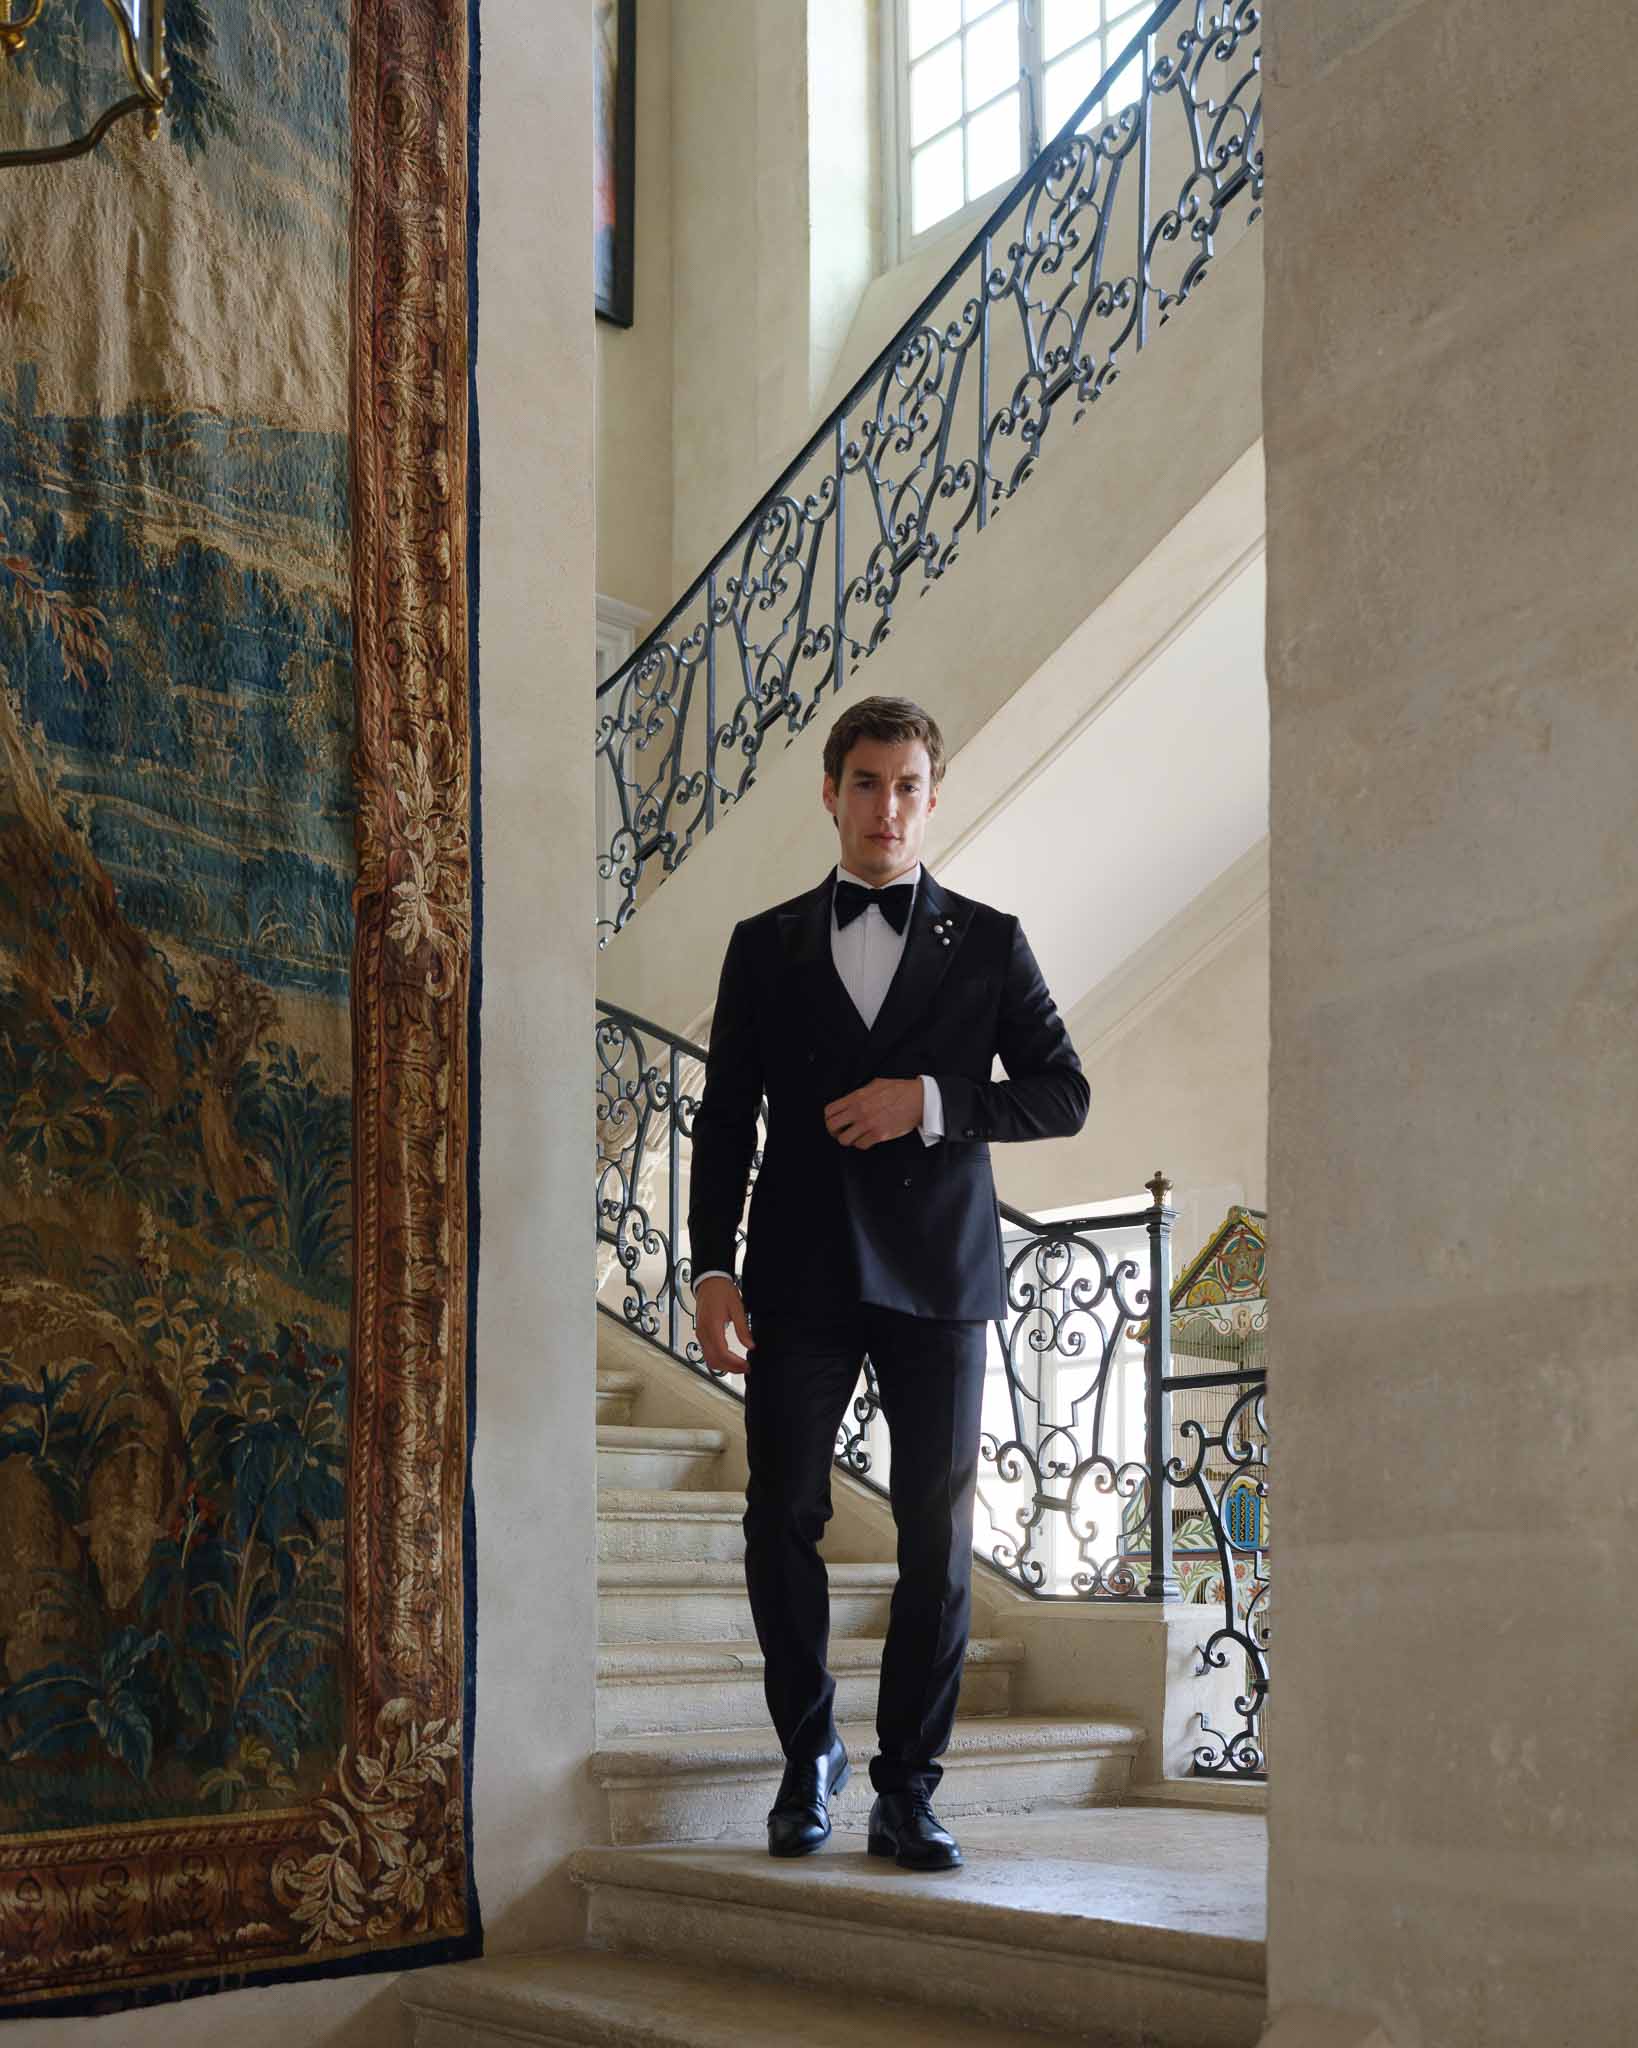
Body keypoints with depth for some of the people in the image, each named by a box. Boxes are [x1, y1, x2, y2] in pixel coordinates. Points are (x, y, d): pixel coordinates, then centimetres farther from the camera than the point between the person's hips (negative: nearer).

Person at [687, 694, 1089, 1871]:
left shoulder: (988, 943, 8)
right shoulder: (766, 946, 10)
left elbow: (1064, 1093, 3)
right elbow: (725, 1119, 8)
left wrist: (932, 1098, -12)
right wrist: (713, 1268, -2)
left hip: (937, 1276, 0)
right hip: (801, 1276, 1)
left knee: (937, 1536, 0)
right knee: (783, 1521, 2)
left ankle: (908, 1788, 10)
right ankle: (810, 1755, 21)